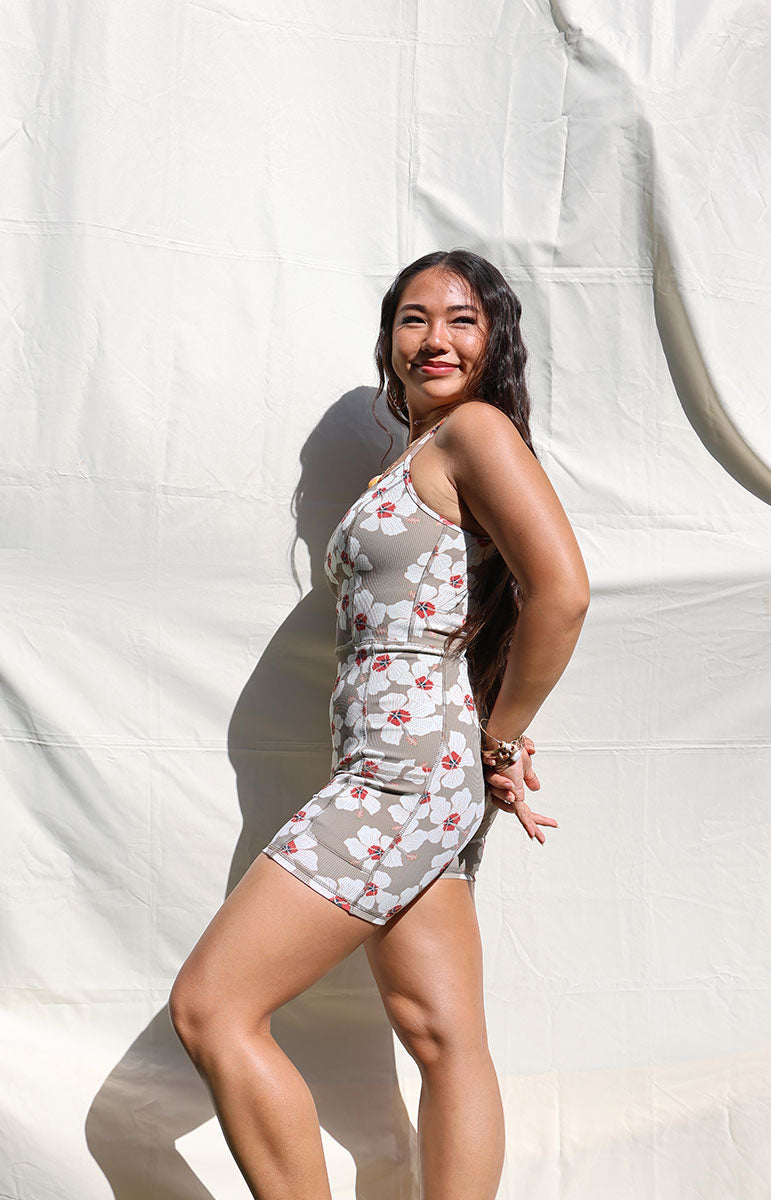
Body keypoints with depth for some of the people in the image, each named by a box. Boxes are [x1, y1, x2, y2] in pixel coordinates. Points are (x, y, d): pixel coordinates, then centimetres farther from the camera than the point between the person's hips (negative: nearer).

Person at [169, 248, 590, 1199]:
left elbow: (561, 591, -20)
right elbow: (505, 614, 22)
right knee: (444, 1041, 10)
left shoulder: (475, 428, -7)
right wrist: (493, 754, 9)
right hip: (404, 778, 10)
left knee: (210, 1008, -5)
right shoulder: (416, 458, 21)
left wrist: (500, 739, -9)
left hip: (409, 766, -9)